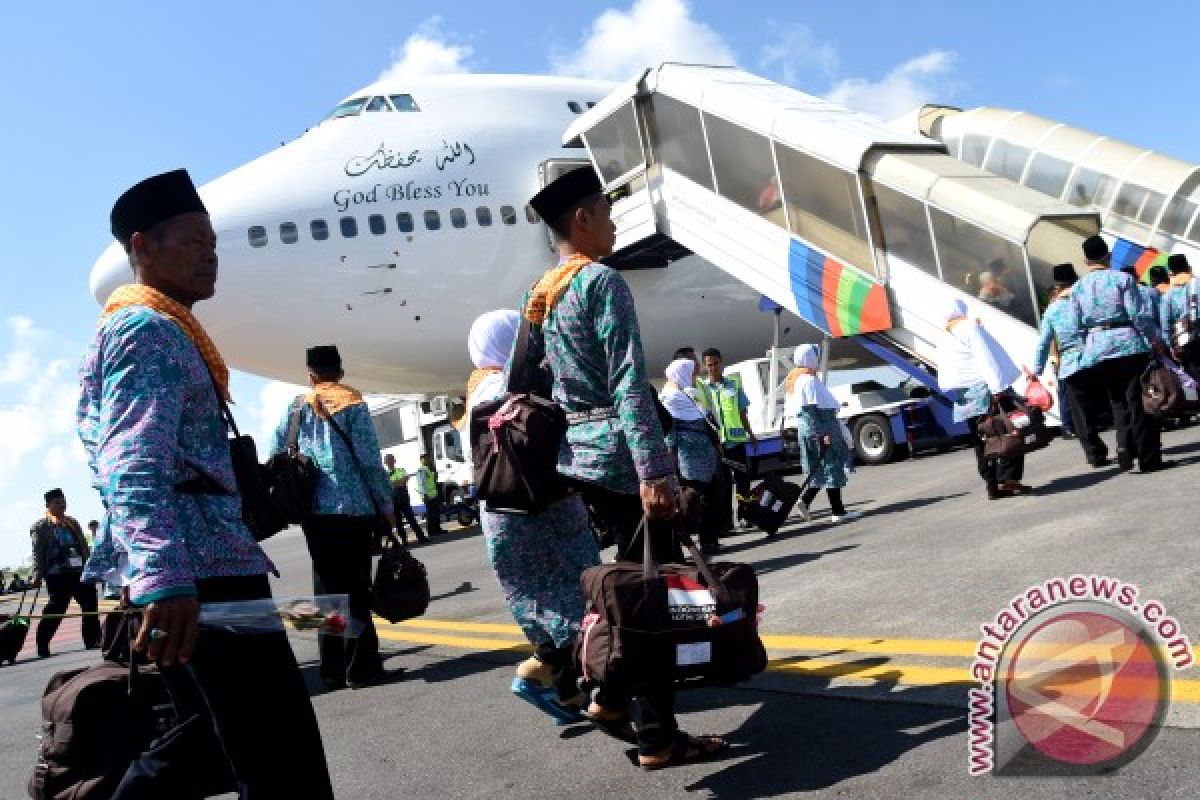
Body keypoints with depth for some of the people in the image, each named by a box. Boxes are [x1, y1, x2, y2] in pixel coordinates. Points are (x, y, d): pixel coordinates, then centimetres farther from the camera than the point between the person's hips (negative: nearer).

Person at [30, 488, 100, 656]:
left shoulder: (72, 523, 19)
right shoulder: (40, 527, 3)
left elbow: (84, 547, 20)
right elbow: (38, 553, -4)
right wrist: (37, 576, -13)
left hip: (80, 572, 6)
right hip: (57, 575, -6)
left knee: (90, 604, 4)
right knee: (56, 607, -7)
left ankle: (92, 640, 13)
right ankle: (43, 645, 5)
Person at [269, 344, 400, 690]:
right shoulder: (353, 405, -1)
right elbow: (370, 461, -6)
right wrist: (387, 504, 2)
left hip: (314, 512, 3)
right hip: (354, 508, -3)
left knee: (326, 588, 10)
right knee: (356, 589, 0)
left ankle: (332, 670, 12)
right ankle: (361, 667, -2)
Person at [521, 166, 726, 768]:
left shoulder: (539, 295, 14)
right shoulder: (602, 282, -12)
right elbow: (628, 384, -20)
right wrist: (653, 471, -23)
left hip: (576, 453, 9)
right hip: (618, 453, -9)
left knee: (633, 573, 19)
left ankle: (612, 695, 21)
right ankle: (656, 736, 3)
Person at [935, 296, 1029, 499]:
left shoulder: (943, 343, 17)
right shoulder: (971, 326, -1)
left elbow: (943, 381, 11)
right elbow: (986, 357, -13)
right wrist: (998, 387, -18)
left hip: (966, 400, 6)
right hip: (987, 389, -6)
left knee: (982, 442, 7)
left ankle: (993, 484, 4)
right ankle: (1008, 478, -12)